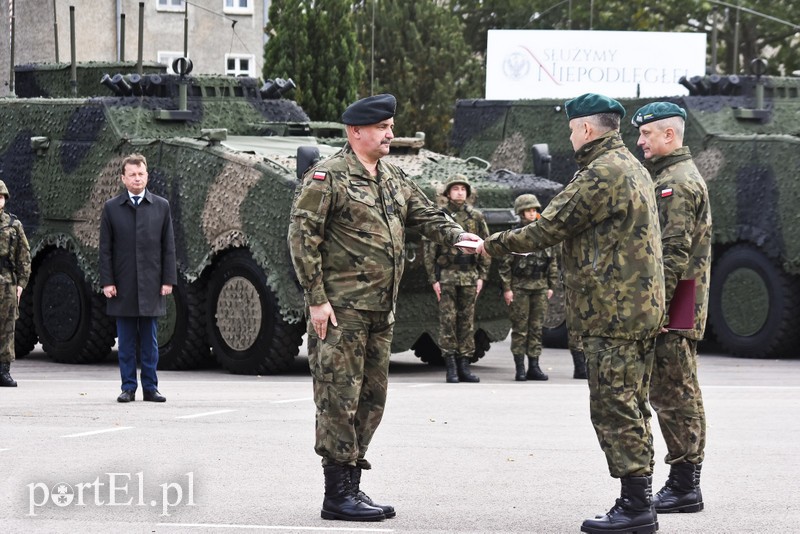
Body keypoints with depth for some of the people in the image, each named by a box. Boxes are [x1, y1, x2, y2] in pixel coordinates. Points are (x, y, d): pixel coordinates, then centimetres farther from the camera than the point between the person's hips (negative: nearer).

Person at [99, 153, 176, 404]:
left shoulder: (161, 206, 6)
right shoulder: (111, 208, 4)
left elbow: (168, 247, 6)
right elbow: (105, 249, 3)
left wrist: (168, 280, -1)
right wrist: (107, 282, -4)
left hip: (151, 286, 0)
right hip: (123, 287, 0)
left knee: (149, 341, 4)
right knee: (126, 341, 3)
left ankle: (150, 387, 9)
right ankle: (128, 387, 8)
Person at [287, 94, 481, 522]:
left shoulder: (395, 180, 17)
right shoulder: (327, 177, -8)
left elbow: (426, 215, 14)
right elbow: (302, 238, -11)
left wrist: (457, 235, -9)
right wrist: (317, 298, -16)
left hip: (380, 310, 8)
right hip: (341, 309, -8)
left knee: (371, 399, 10)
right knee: (339, 398, -7)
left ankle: (351, 486, 18)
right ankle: (338, 494, -3)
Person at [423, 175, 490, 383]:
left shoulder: (476, 217, 8)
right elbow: (429, 250, 3)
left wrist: (482, 276, 4)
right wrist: (433, 279, -3)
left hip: (469, 276, 2)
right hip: (446, 276, -2)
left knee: (467, 320, 3)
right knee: (448, 320, -5)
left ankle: (464, 365, 8)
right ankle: (451, 367, -3)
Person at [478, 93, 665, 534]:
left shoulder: (601, 175, -15)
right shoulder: (632, 169, 18)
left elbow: (548, 229, -12)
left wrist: (492, 245, 0)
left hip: (612, 312, -10)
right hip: (640, 310, 10)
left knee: (615, 408, -7)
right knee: (630, 407, 13)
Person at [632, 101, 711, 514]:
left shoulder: (680, 182, -14)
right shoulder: (665, 177, 20)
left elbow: (674, 253, -20)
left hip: (673, 309, -11)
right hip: (670, 308, 11)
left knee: (676, 394, -8)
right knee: (666, 392, 12)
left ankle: (685, 487, -5)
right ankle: (683, 483, 17)